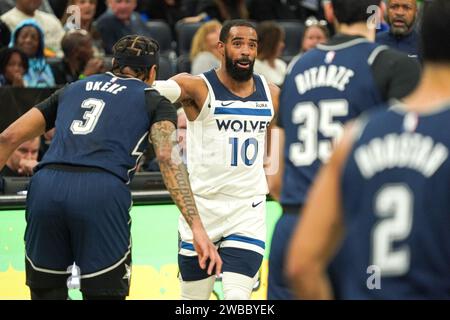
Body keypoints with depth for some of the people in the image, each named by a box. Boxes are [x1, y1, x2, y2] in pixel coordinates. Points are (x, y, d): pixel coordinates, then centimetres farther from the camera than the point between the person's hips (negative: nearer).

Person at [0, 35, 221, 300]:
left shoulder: (73, 89, 30)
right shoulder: (155, 102, 20)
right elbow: (167, 158, 1)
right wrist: (197, 228, -7)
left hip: (46, 186, 3)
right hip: (102, 193, -3)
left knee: (47, 293, 16)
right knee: (105, 294, 8)